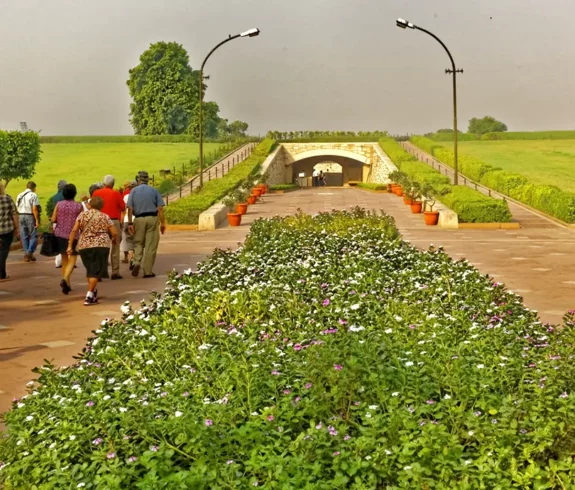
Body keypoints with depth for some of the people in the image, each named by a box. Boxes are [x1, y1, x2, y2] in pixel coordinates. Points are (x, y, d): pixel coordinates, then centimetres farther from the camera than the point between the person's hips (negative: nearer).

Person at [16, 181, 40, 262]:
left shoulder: (19, 195, 12)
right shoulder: (33, 195, -8)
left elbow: (17, 208, 10)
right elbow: (34, 209, -14)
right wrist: (37, 220, -13)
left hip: (21, 216, 6)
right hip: (30, 216, -6)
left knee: (24, 236, 10)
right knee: (34, 236, 2)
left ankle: (26, 255, 12)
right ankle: (29, 252, -12)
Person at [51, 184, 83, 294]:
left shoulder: (59, 204, -2)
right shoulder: (79, 206, -7)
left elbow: (53, 220, -4)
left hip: (60, 234, 3)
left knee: (64, 259, 16)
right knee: (72, 260, 0)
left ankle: (67, 284, 21)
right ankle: (65, 279, -24)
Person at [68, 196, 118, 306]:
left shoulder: (82, 215, 8)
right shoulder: (105, 217, 5)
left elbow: (74, 230, -2)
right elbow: (115, 233, 1)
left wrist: (70, 245, 1)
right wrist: (114, 239, 23)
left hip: (84, 246, 2)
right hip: (101, 246, -2)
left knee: (90, 270, 19)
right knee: (96, 271, 0)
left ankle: (93, 292, 28)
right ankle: (89, 296, -6)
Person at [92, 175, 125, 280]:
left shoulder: (96, 193, 0)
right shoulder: (116, 194, -5)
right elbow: (123, 208, 0)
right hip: (114, 221, -2)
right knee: (115, 247, 4)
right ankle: (115, 272, 2)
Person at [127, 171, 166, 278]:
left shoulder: (133, 191, 5)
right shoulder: (154, 190, 3)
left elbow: (130, 209, -1)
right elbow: (160, 208, -3)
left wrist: (130, 223, 1)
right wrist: (163, 223, 1)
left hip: (139, 219, 1)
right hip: (152, 218, -1)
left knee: (138, 243, 14)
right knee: (151, 246, 3)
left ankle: (137, 262, -10)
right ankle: (148, 271, 4)